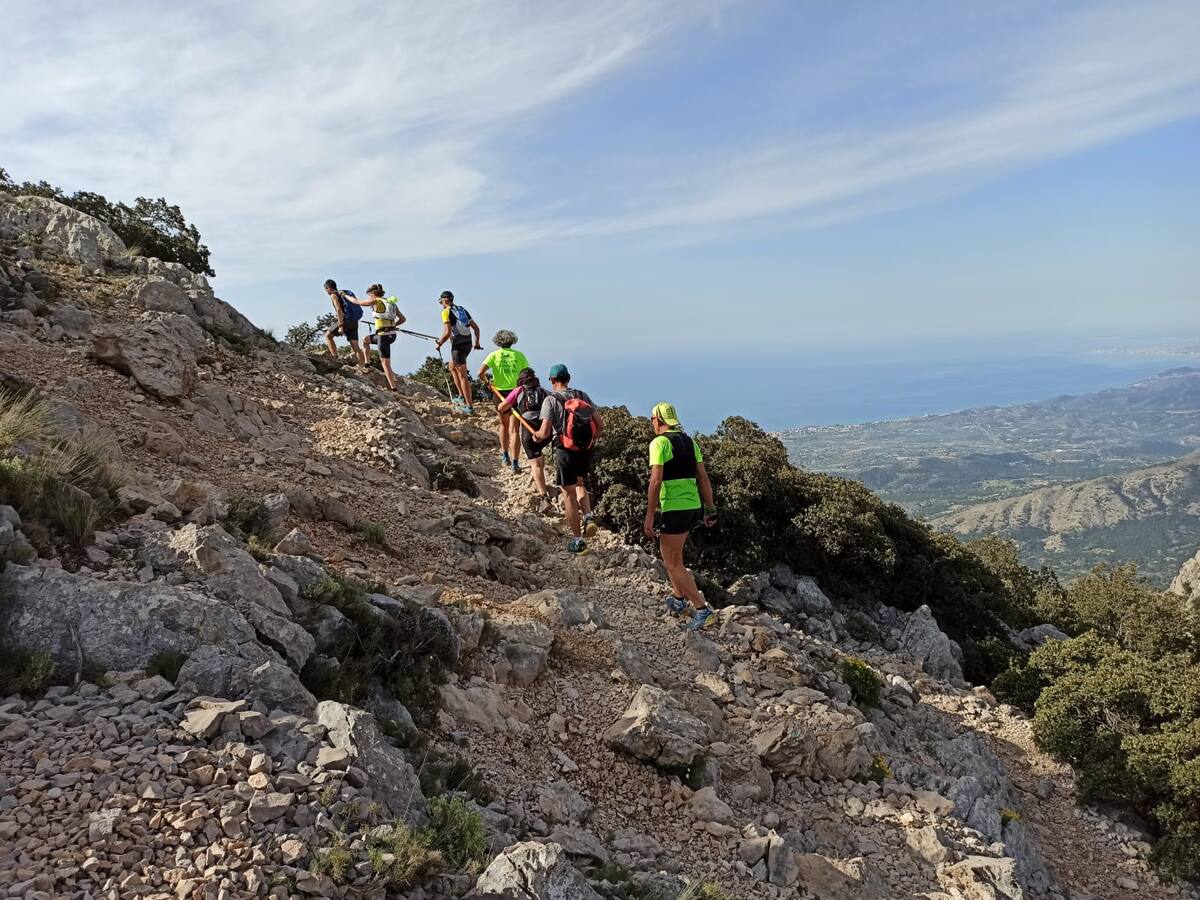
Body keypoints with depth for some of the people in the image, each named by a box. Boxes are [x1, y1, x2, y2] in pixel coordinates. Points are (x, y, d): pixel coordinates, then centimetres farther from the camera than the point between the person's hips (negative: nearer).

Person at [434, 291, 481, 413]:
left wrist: (439, 344, -2)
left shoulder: (446, 312, -7)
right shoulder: (462, 310, 16)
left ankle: (469, 407, -4)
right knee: (452, 367, 27)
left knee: (463, 376, -4)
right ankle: (462, 396, 23)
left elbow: (447, 333, -18)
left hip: (458, 346, -8)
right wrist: (477, 342, 29)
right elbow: (476, 328, 16)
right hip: (467, 344, 8)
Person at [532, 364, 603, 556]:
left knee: (569, 495, 8)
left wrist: (536, 435, 6)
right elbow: (600, 425, 3)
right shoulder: (583, 396, 5)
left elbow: (545, 432, -16)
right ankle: (588, 517, 8)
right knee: (579, 484, 31)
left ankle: (578, 542, 14)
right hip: (586, 452, 4)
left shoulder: (551, 400, -8)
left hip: (565, 452, -4)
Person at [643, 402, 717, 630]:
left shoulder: (659, 442, -9)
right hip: (693, 507, 8)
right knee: (672, 555, 25)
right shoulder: (690, 442, 13)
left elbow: (656, 481, -17)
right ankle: (678, 599, 34)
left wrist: (649, 517, -15)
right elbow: (704, 479, 12)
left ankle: (701, 607, -4)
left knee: (673, 563, 1)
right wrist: (710, 509, 16)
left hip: (674, 509, -8)